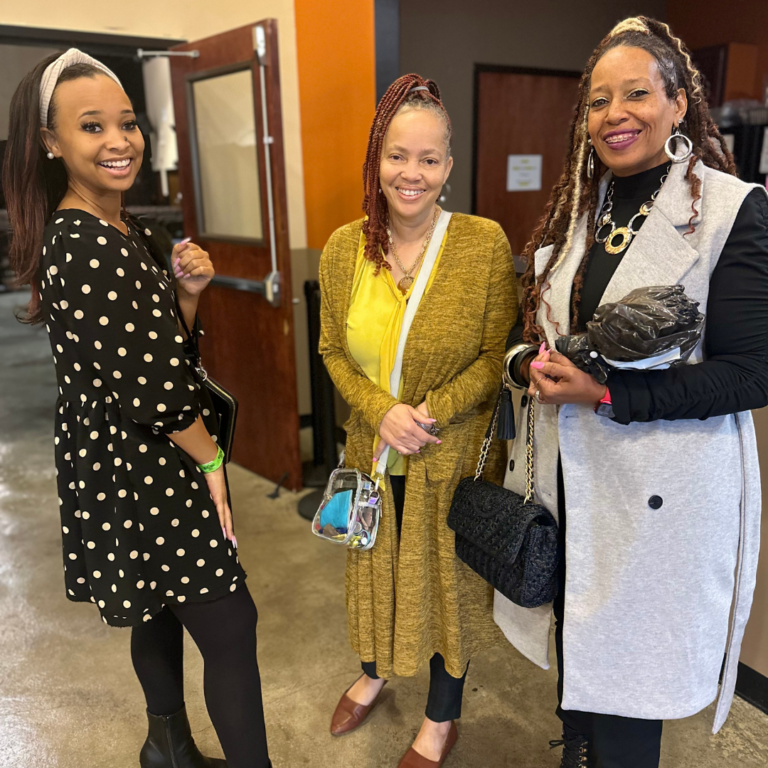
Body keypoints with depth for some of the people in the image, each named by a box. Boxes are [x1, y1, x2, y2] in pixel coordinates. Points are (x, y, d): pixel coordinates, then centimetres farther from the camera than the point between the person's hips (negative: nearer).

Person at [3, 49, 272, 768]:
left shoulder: (125, 234, 7)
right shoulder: (85, 249, -23)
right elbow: (153, 389, -25)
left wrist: (187, 288, -5)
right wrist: (211, 458, -10)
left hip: (121, 465, 10)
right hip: (149, 475, -10)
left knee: (159, 610, 24)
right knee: (229, 628, 2)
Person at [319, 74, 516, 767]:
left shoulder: (485, 243, -14)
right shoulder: (343, 248, -5)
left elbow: (498, 354, -11)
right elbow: (333, 349, 1)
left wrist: (430, 411, -21)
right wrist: (381, 411, -15)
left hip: (454, 456, -3)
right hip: (372, 452, 4)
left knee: (446, 578, 15)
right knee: (375, 570, 24)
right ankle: (374, 673, 56)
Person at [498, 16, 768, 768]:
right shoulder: (574, 208, 8)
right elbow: (529, 324, 13)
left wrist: (608, 392, -22)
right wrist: (534, 364, -9)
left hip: (662, 488, -5)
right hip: (568, 473, 6)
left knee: (629, 659, 11)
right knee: (576, 641, 22)